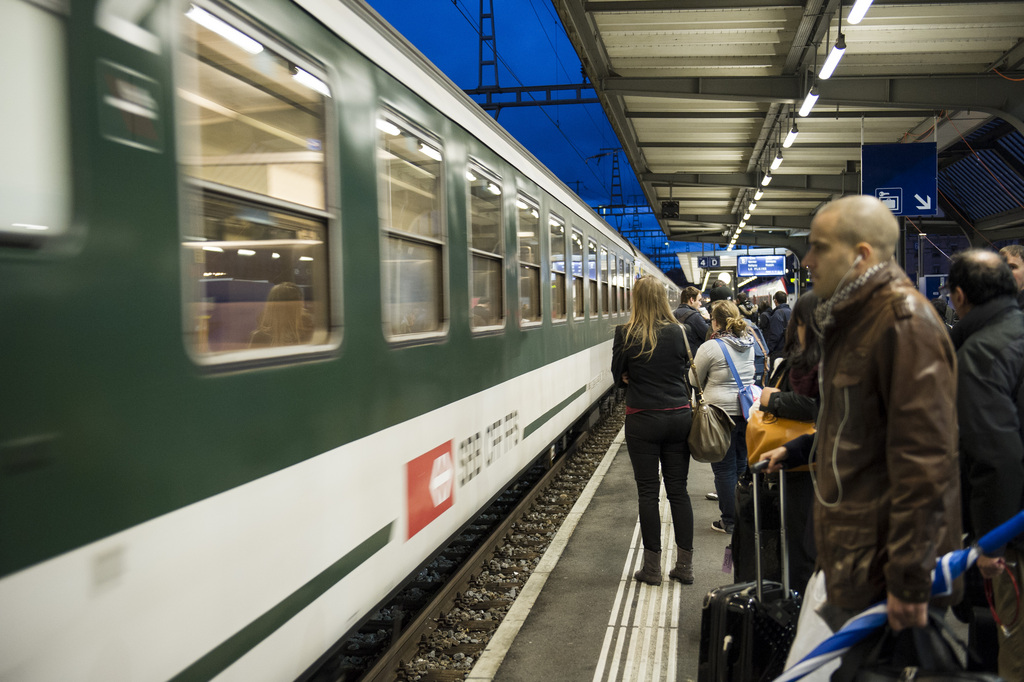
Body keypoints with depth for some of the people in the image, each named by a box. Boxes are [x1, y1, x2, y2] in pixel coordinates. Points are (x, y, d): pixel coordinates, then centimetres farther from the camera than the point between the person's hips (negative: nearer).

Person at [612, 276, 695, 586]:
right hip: (679, 416, 3)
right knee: (678, 490, 11)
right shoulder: (677, 332, -2)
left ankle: (652, 568, 12)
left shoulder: (626, 334, -9)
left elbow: (618, 376, 1)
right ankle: (685, 565, 17)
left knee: (648, 492, 5)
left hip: (643, 420, -3)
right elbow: (684, 368, 11)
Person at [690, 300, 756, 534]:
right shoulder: (749, 344, 5)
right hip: (748, 411, 6)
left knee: (725, 468, 4)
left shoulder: (710, 348, -14)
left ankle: (729, 521, 12)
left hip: (722, 412, -6)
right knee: (743, 465, 16)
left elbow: (694, 381, -1)